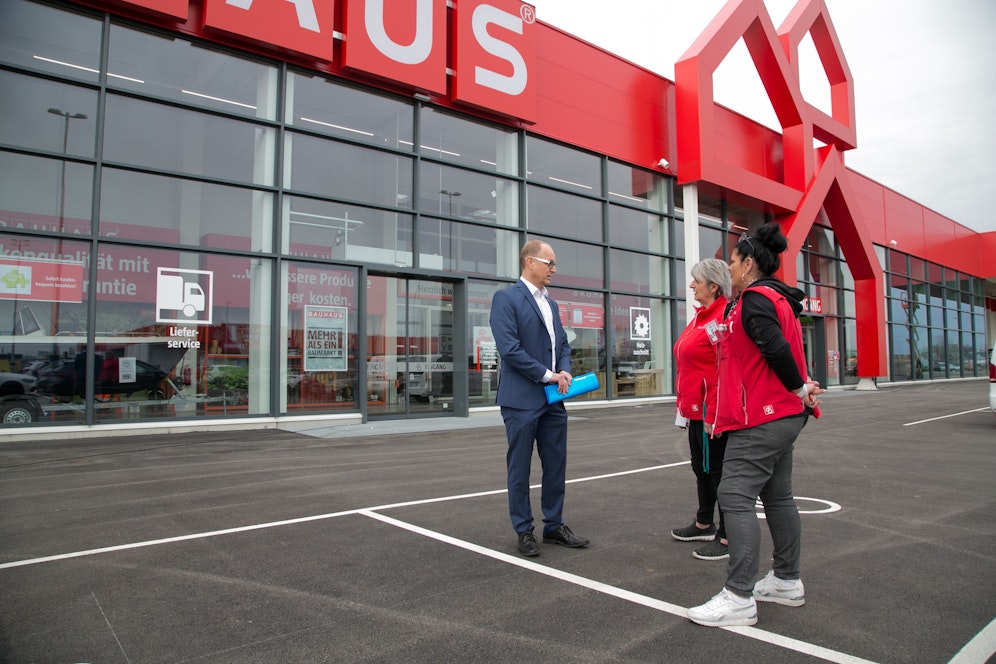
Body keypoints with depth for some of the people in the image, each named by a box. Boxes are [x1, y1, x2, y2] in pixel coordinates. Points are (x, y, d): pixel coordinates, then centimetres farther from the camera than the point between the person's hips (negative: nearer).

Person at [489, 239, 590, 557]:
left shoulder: (551, 303, 16)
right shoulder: (506, 298, -9)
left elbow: (563, 344, 19)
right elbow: (509, 349, -18)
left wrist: (565, 371, -2)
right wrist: (548, 375, -13)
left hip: (553, 400, 7)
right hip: (522, 399, -7)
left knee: (556, 466, 12)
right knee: (519, 469, 5)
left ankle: (554, 525, 26)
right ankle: (524, 531, 18)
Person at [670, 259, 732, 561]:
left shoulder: (724, 317, -17)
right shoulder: (701, 316, 14)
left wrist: (714, 415, -22)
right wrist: (684, 405, 18)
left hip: (712, 412, -10)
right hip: (695, 410, 10)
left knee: (718, 470, 1)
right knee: (701, 467, 20)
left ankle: (728, 537, 14)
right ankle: (704, 524, 36)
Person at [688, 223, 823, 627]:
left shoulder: (754, 298, -15)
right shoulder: (778, 300, 18)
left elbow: (776, 348, -25)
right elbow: (784, 350, 16)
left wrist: (799, 390, -12)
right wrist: (801, 391, 6)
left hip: (761, 419, -11)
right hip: (783, 415, 11)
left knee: (736, 497, -10)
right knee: (778, 496, 16)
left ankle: (739, 598, -8)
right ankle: (787, 581, 28)